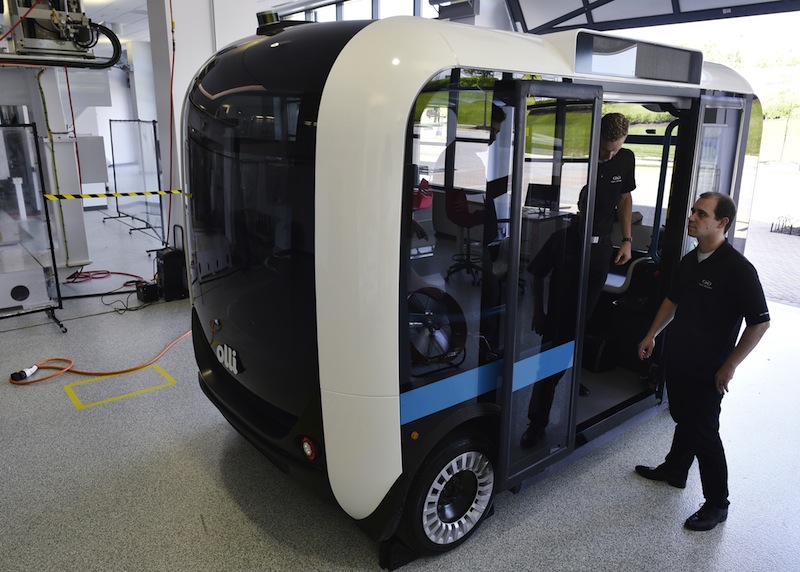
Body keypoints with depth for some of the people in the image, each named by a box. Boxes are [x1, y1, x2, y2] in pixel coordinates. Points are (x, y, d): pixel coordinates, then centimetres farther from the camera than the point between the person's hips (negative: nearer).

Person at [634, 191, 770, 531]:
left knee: (704, 433, 2)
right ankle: (674, 471, 42)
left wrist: (729, 366, -18)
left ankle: (717, 504, 19)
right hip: (677, 359, 7)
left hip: (707, 369, -7)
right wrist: (652, 335, 16)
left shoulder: (738, 269, -20)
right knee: (683, 420, 23)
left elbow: (759, 322, -19)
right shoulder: (689, 261, 4)